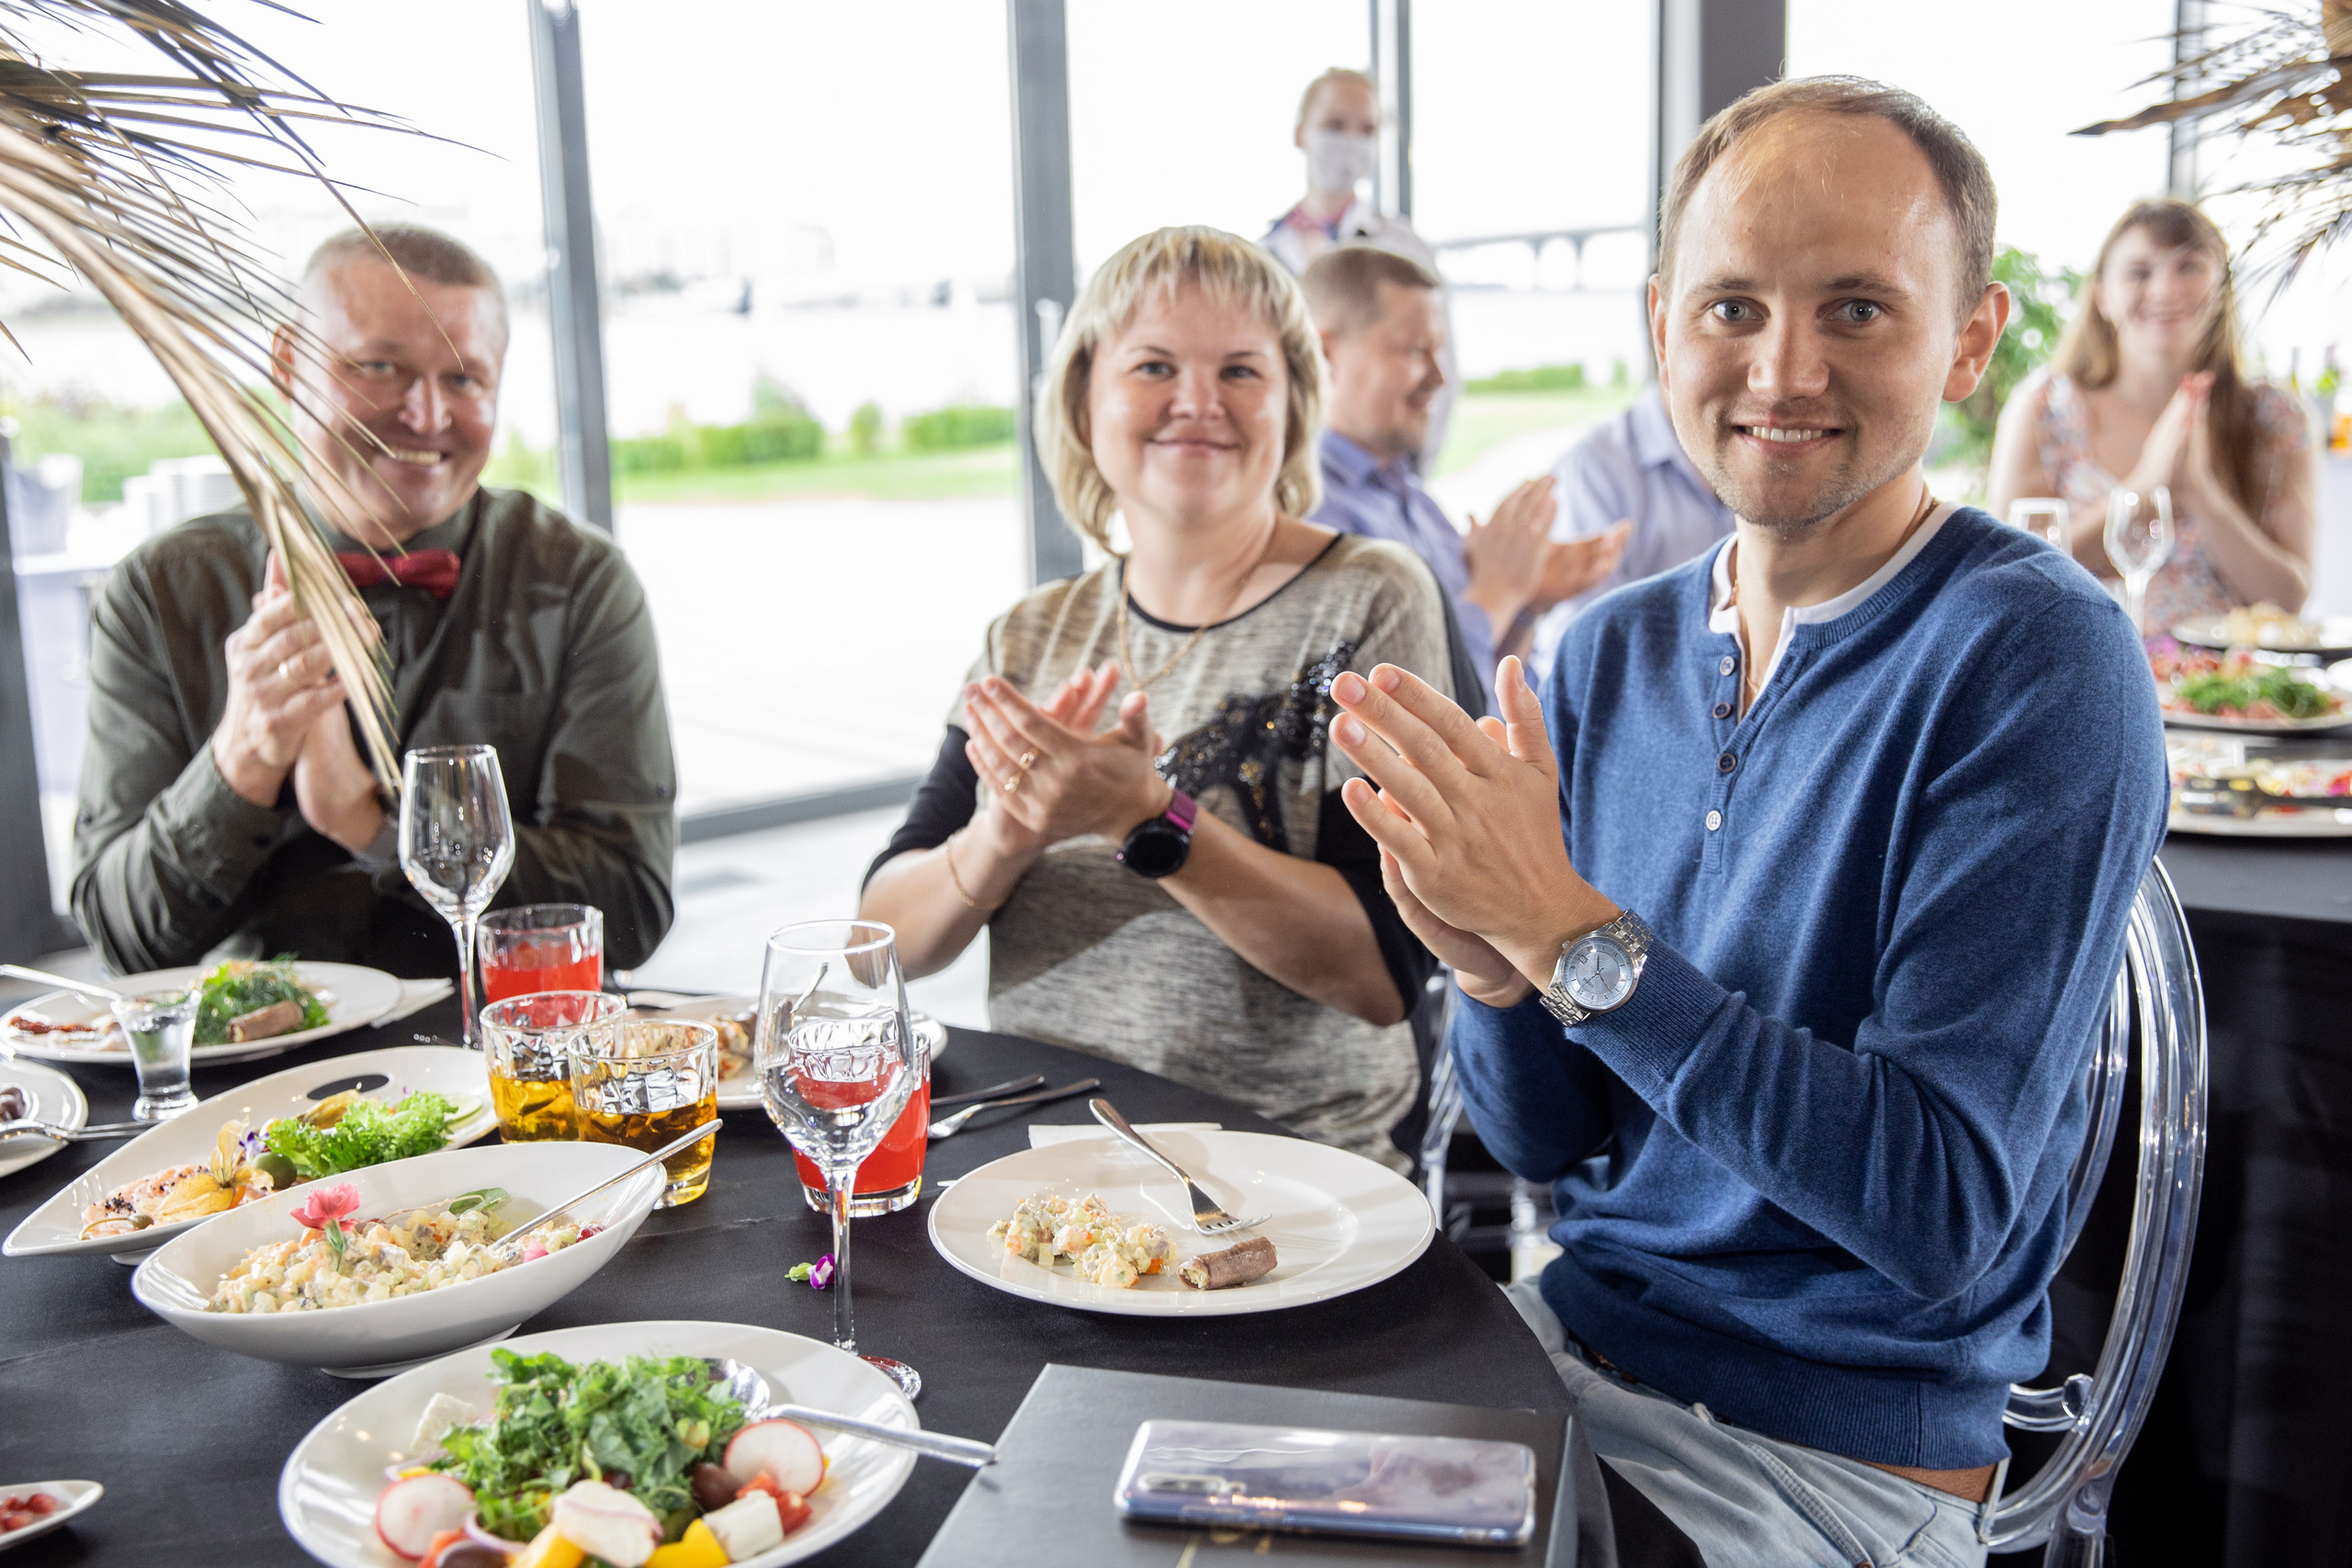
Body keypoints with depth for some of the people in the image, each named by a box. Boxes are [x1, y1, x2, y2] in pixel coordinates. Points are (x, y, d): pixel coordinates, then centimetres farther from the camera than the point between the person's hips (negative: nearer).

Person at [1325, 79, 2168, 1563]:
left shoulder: (2037, 658, -16)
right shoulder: (1613, 652, 1)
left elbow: (1941, 1211, -21)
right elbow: (1545, 1137, 4)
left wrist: (1572, 933, -25)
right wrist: (1494, 970, -18)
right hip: (1573, 1335, 5)